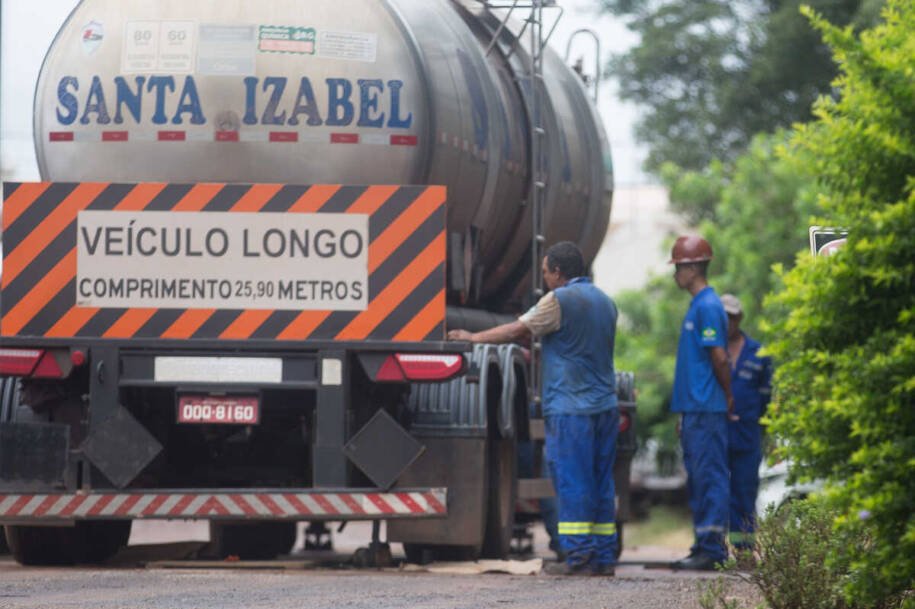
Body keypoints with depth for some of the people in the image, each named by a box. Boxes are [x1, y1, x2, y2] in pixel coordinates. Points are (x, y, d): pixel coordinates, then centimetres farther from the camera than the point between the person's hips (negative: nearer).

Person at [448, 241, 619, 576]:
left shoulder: (560, 301, -9)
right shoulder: (604, 301, 15)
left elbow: (516, 331, -6)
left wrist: (472, 337, 6)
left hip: (570, 407, -8)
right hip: (605, 405, 8)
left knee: (572, 483, -6)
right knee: (601, 483, 8)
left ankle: (578, 557, -9)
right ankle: (604, 557, 8)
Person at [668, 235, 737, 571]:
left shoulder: (708, 307, -13)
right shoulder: (697, 306, 18)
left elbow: (719, 357, -17)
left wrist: (727, 396, -4)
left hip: (707, 409, -10)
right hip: (695, 408, 10)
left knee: (710, 478, -8)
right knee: (697, 478, 11)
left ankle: (711, 547, -9)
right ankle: (703, 546, 15)